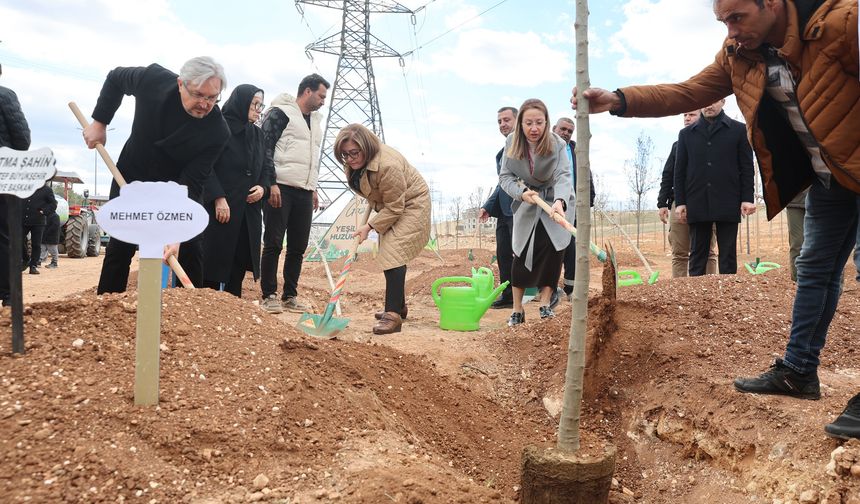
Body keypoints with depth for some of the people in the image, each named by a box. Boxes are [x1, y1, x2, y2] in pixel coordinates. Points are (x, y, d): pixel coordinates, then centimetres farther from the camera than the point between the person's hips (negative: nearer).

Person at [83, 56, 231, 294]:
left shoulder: (218, 131, -29)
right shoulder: (153, 79, -24)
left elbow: (191, 183, -30)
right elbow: (115, 78, 0)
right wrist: (99, 122, -4)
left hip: (178, 187, -1)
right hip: (132, 177, 1)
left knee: (190, 249, -8)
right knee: (119, 248, 1)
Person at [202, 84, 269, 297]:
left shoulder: (258, 134, 16)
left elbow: (265, 168, 20)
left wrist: (263, 187, -1)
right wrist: (219, 198, -18)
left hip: (249, 210, 6)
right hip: (221, 207, -6)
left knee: (240, 263, 5)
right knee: (216, 260, -4)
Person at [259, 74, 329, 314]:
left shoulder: (315, 121, 22)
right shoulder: (280, 113, -3)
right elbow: (266, 148, -10)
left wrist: (313, 188, 21)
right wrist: (271, 183, -17)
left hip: (304, 192, 7)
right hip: (280, 188, -7)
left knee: (298, 247, 6)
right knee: (273, 243, -4)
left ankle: (290, 296, 14)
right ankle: (269, 296, 4)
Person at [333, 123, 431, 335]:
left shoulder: (388, 165, -37)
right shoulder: (354, 163, -9)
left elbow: (394, 208, -31)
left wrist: (369, 226, -28)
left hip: (410, 205, -9)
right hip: (390, 204, 9)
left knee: (393, 253, -22)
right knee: (388, 254, 14)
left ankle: (393, 315, -24)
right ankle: (398, 306, 29)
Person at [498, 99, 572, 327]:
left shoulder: (558, 144, -21)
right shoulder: (511, 143, -14)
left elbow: (563, 176, -33)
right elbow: (505, 176, -11)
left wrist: (560, 201, -53)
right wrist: (521, 193, -31)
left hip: (556, 203, -1)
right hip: (527, 204, 2)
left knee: (553, 252, -11)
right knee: (521, 255, -4)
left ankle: (545, 304, 2)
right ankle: (517, 310, 5)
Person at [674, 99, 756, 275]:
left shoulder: (738, 130, 7)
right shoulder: (686, 134, 12)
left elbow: (747, 167, 4)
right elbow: (679, 171, 9)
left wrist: (747, 198, -4)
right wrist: (680, 202, 2)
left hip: (728, 204, -1)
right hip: (697, 204, 1)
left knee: (728, 256, 2)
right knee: (697, 255, 3)